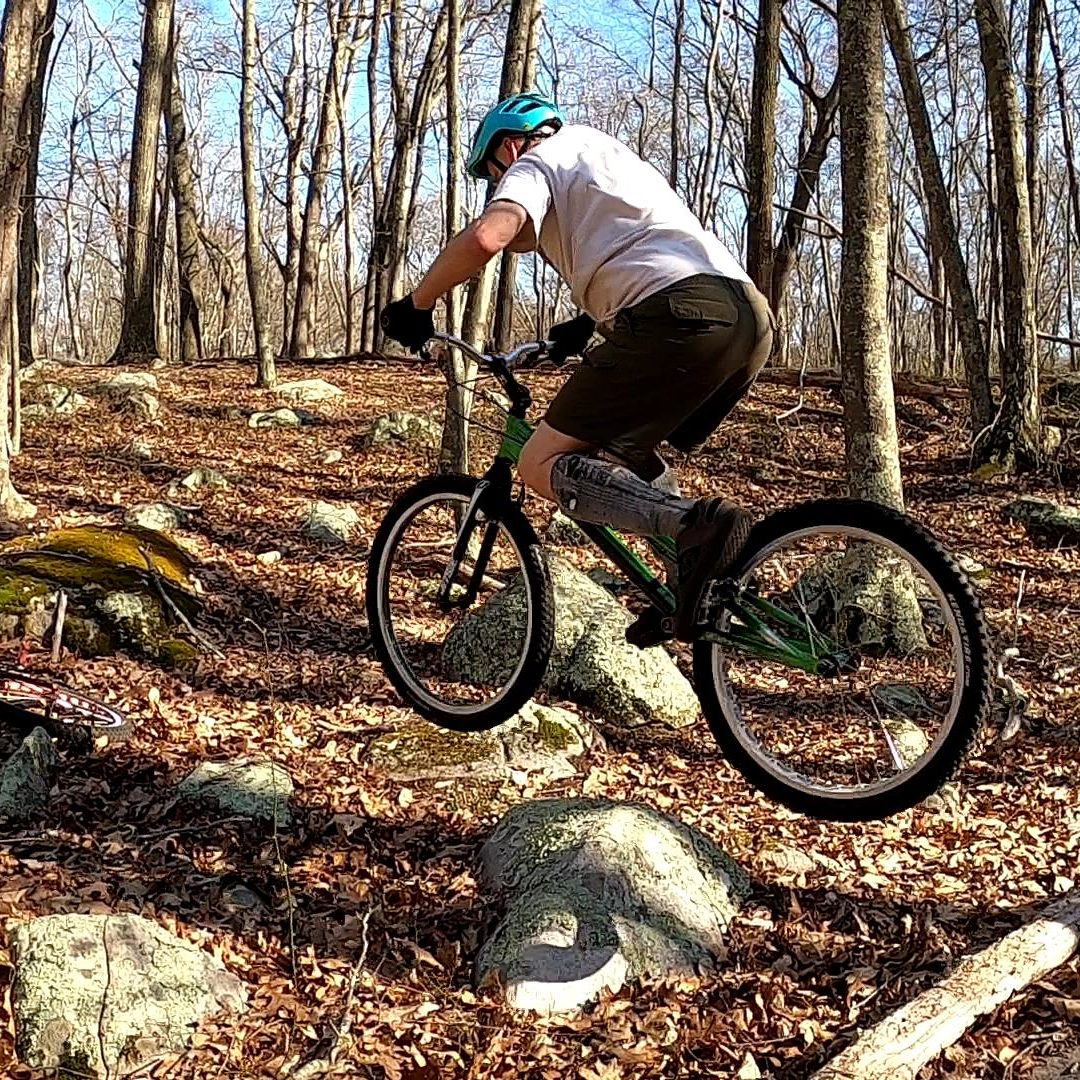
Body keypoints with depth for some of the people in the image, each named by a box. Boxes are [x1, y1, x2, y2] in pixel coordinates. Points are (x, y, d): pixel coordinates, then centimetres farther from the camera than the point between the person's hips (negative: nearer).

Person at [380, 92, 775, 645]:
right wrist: (586, 322, 49)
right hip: (752, 316, 9)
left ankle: (697, 524, -24)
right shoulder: (608, 150, 37)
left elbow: (486, 236, -10)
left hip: (679, 318, -9)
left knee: (542, 465, -4)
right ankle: (700, 586, 14)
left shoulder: (536, 164, 11)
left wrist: (415, 305, 4)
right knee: (623, 449, 28)